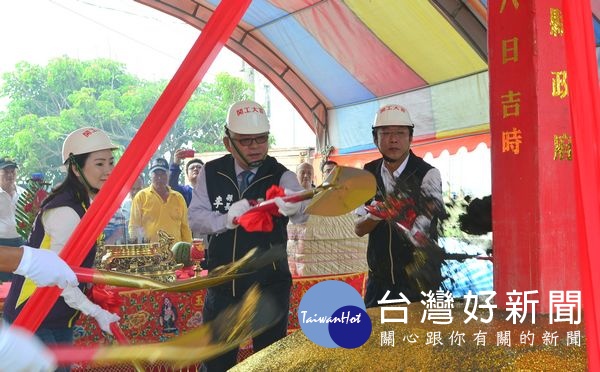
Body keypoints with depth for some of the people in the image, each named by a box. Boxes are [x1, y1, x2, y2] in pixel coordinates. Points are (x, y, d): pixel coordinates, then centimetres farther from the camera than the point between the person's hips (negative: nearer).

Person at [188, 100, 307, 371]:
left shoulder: (280, 176, -9)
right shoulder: (211, 173, -2)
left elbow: (301, 212, -27)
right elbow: (195, 217, -5)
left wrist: (292, 204, -51)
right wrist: (226, 219, -25)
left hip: (270, 285, -2)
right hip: (222, 284, 2)